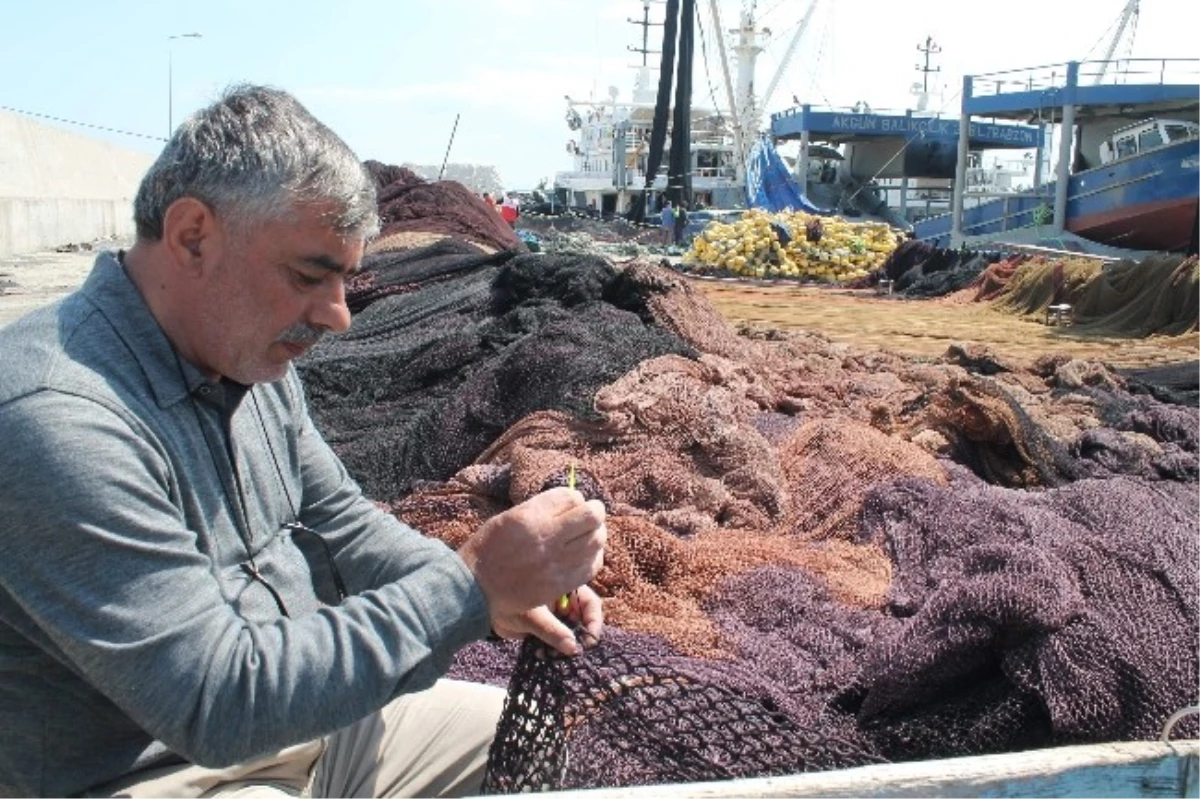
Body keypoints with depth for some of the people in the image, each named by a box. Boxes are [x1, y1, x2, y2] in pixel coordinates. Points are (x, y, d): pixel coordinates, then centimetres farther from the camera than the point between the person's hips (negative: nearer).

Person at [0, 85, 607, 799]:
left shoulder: (250, 355, 0)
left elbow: (340, 521, 9)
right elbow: (219, 703, -29)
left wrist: (497, 590, -7)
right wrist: (468, 586, -27)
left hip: (301, 713, 8)